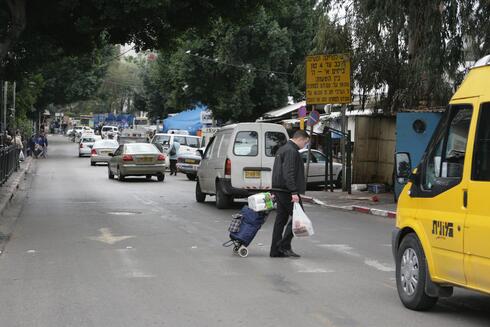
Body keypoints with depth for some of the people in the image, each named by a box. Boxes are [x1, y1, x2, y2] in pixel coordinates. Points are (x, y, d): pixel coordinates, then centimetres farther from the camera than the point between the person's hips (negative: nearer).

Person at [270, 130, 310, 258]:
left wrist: (275, 191, 30)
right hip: (287, 190, -10)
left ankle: (276, 250, 10)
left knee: (281, 219, 10)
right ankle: (284, 245, -9)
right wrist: (294, 192, -27)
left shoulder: (282, 149, 20)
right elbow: (289, 174, -24)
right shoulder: (291, 151, -14)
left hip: (279, 189, 10)